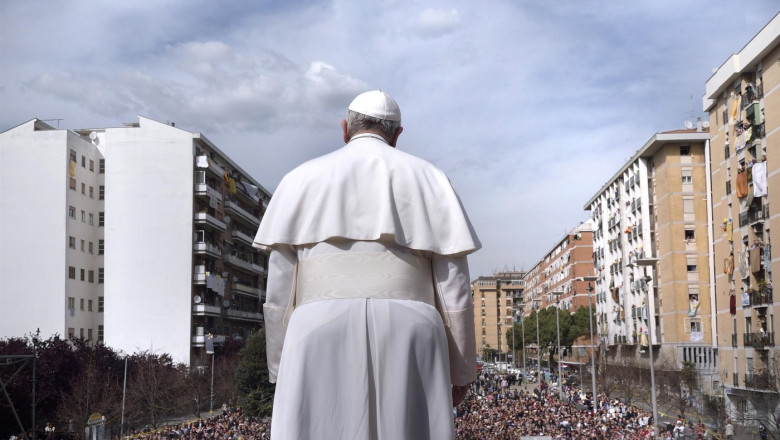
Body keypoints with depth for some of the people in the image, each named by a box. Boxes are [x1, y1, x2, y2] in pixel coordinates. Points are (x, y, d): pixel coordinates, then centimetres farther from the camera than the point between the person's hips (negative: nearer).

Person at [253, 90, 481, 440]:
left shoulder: (301, 179, 16)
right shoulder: (427, 178, 15)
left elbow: (279, 290, 9)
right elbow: (453, 284, 8)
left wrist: (281, 371, 13)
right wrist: (461, 368, 14)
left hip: (322, 341, 0)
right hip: (408, 340, 0)